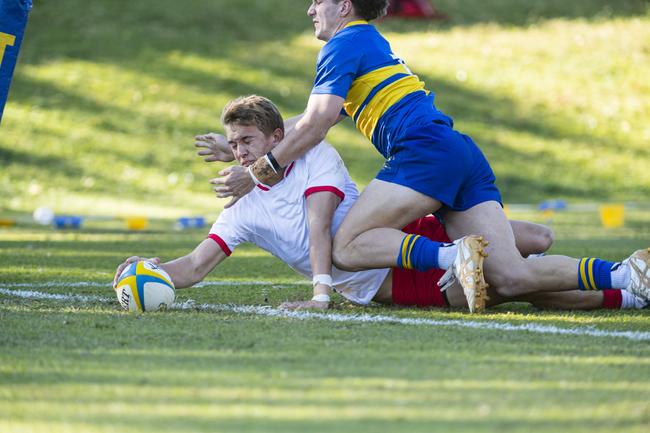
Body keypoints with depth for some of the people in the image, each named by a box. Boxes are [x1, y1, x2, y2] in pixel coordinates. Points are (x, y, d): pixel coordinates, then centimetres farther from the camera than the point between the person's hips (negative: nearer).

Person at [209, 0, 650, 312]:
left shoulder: (346, 43, 5)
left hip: (426, 151, -9)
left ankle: (454, 255, -28)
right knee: (512, 279, -6)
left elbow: (315, 125, -5)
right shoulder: (375, 45, 32)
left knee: (347, 247, -11)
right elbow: (317, 120, 35)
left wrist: (257, 172, 1)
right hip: (466, 157, 9)